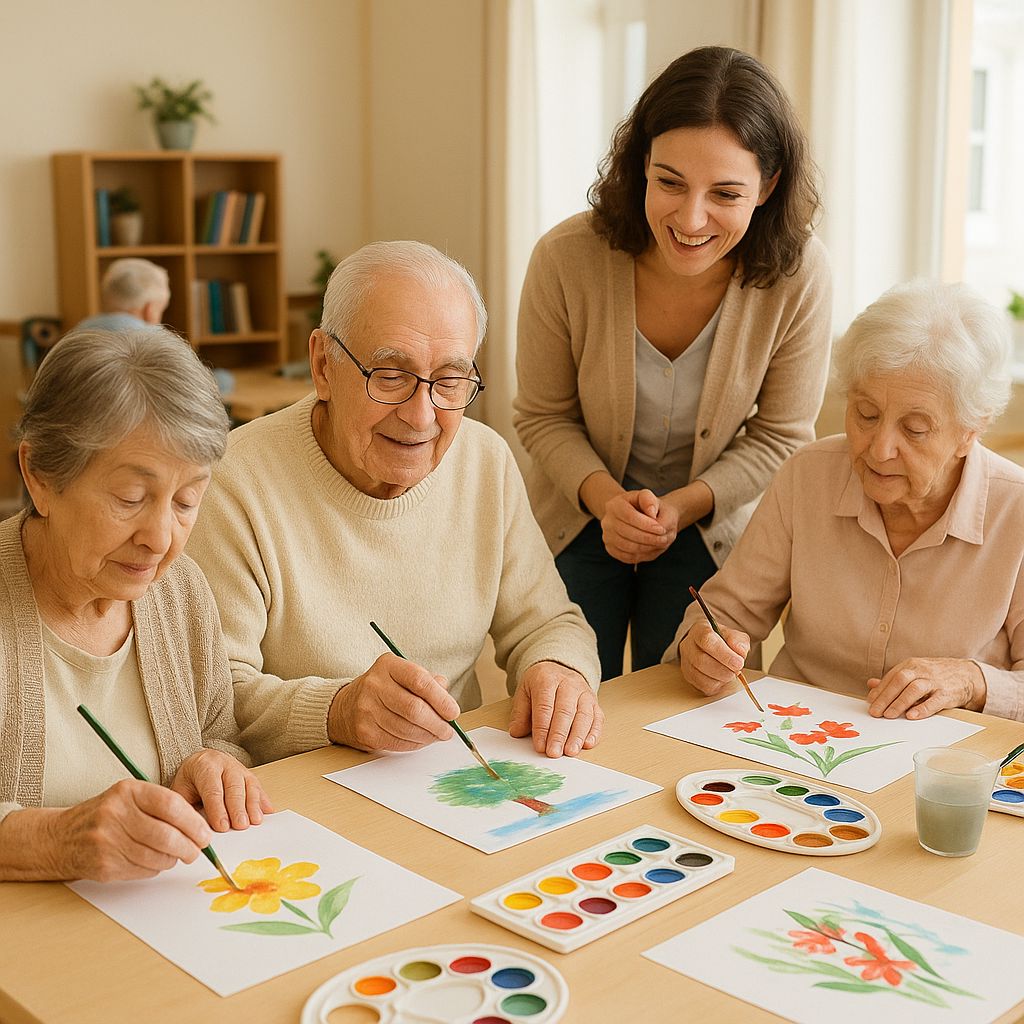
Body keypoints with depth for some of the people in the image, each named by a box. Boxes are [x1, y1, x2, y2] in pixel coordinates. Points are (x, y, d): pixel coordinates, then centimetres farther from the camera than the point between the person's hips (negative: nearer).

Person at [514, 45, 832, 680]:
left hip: (711, 525, 0)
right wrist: (606, 497, -25)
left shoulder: (798, 275, -22)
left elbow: (780, 436, -9)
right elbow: (544, 417, -9)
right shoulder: (566, 259, -23)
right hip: (581, 512, 0)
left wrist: (682, 506, -21)